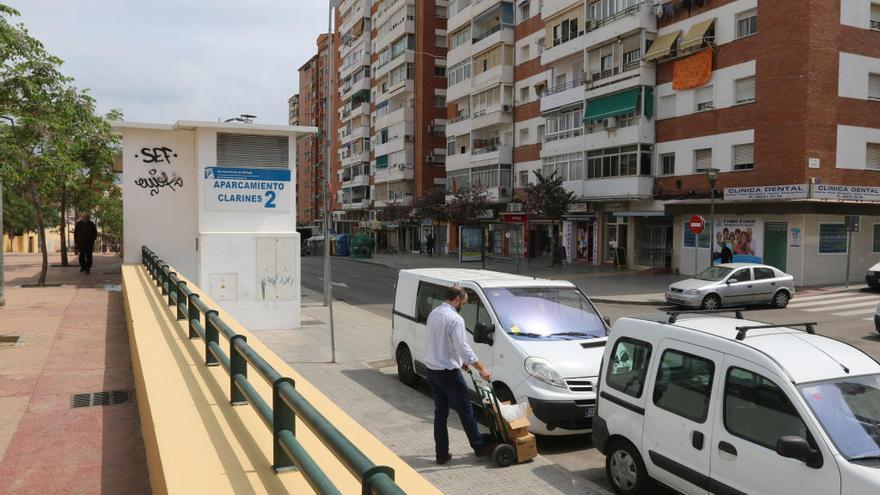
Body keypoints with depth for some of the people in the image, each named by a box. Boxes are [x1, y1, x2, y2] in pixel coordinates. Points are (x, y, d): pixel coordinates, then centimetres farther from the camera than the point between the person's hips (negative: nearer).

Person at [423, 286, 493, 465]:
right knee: (465, 410, 6)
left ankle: (442, 454, 16)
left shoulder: (433, 314, 10)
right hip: (448, 372, -8)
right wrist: (481, 368, -14)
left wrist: (460, 362, 22)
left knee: (440, 412, 12)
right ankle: (479, 446, 19)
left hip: (432, 371, 8)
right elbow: (462, 347, -21)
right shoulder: (455, 319, -18)